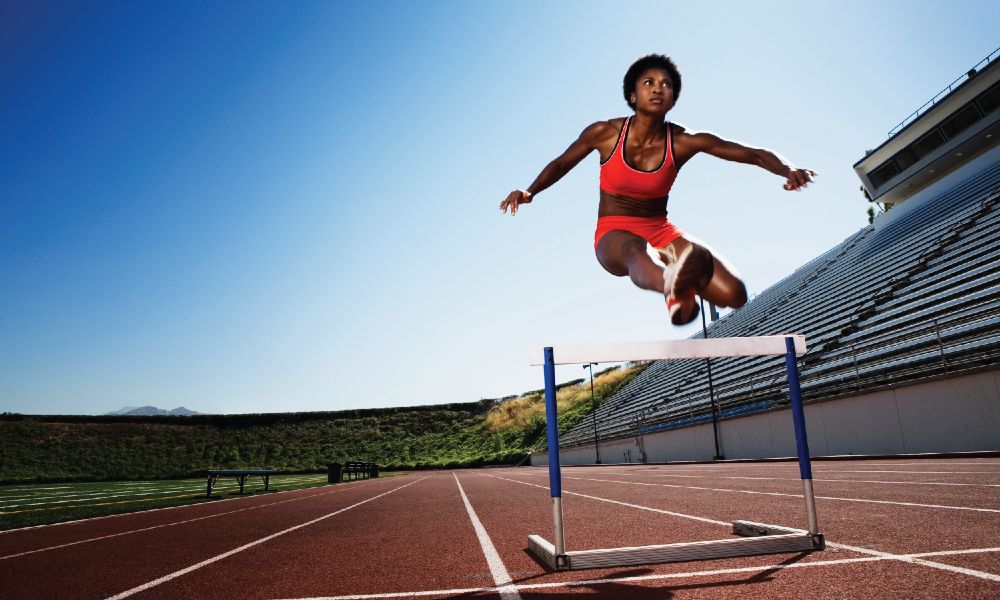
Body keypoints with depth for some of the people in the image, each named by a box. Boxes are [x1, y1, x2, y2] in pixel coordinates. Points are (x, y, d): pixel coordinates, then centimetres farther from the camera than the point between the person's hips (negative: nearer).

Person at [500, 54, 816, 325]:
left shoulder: (684, 142, -8)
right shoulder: (605, 133, -8)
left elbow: (756, 154, -10)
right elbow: (560, 164, 8)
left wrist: (789, 171, -30)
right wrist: (529, 191, -9)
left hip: (661, 232, 3)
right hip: (614, 236, -3)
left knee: (733, 294, -18)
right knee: (637, 251, -44)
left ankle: (681, 281, 13)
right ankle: (673, 287, -79)